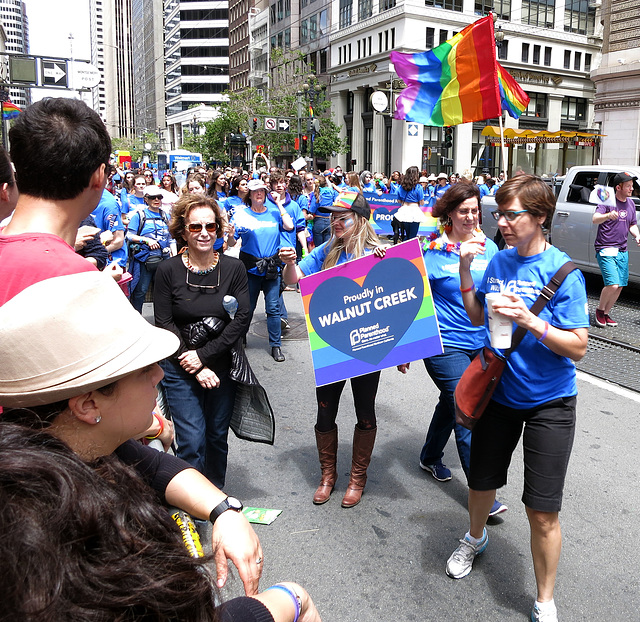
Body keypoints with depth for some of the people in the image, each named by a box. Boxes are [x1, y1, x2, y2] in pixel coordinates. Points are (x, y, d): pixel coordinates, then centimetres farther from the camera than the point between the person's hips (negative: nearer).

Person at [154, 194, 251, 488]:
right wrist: (196, 369, -13)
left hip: (223, 366, 2)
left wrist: (204, 354, -14)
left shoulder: (233, 268, -2)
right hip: (180, 369, -2)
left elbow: (242, 319, -6)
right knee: (192, 442, -4)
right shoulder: (168, 270, -6)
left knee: (217, 437, 13)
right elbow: (165, 324, -7)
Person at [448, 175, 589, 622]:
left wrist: (530, 321, -32)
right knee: (481, 483, 20)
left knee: (542, 512, 1)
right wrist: (465, 270, -4)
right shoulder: (499, 261, -1)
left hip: (549, 402, -4)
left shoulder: (563, 272, -17)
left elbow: (578, 348, -17)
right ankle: (476, 539, 53)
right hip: (497, 390, 5)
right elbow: (477, 317, 9)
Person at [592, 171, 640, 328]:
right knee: (612, 285, -17)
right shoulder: (608, 201, -9)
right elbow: (595, 219, -24)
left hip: (622, 251, 7)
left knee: (620, 286, 8)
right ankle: (600, 310, 7)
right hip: (606, 250, -7)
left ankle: (606, 314, 23)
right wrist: (608, 215, -45)